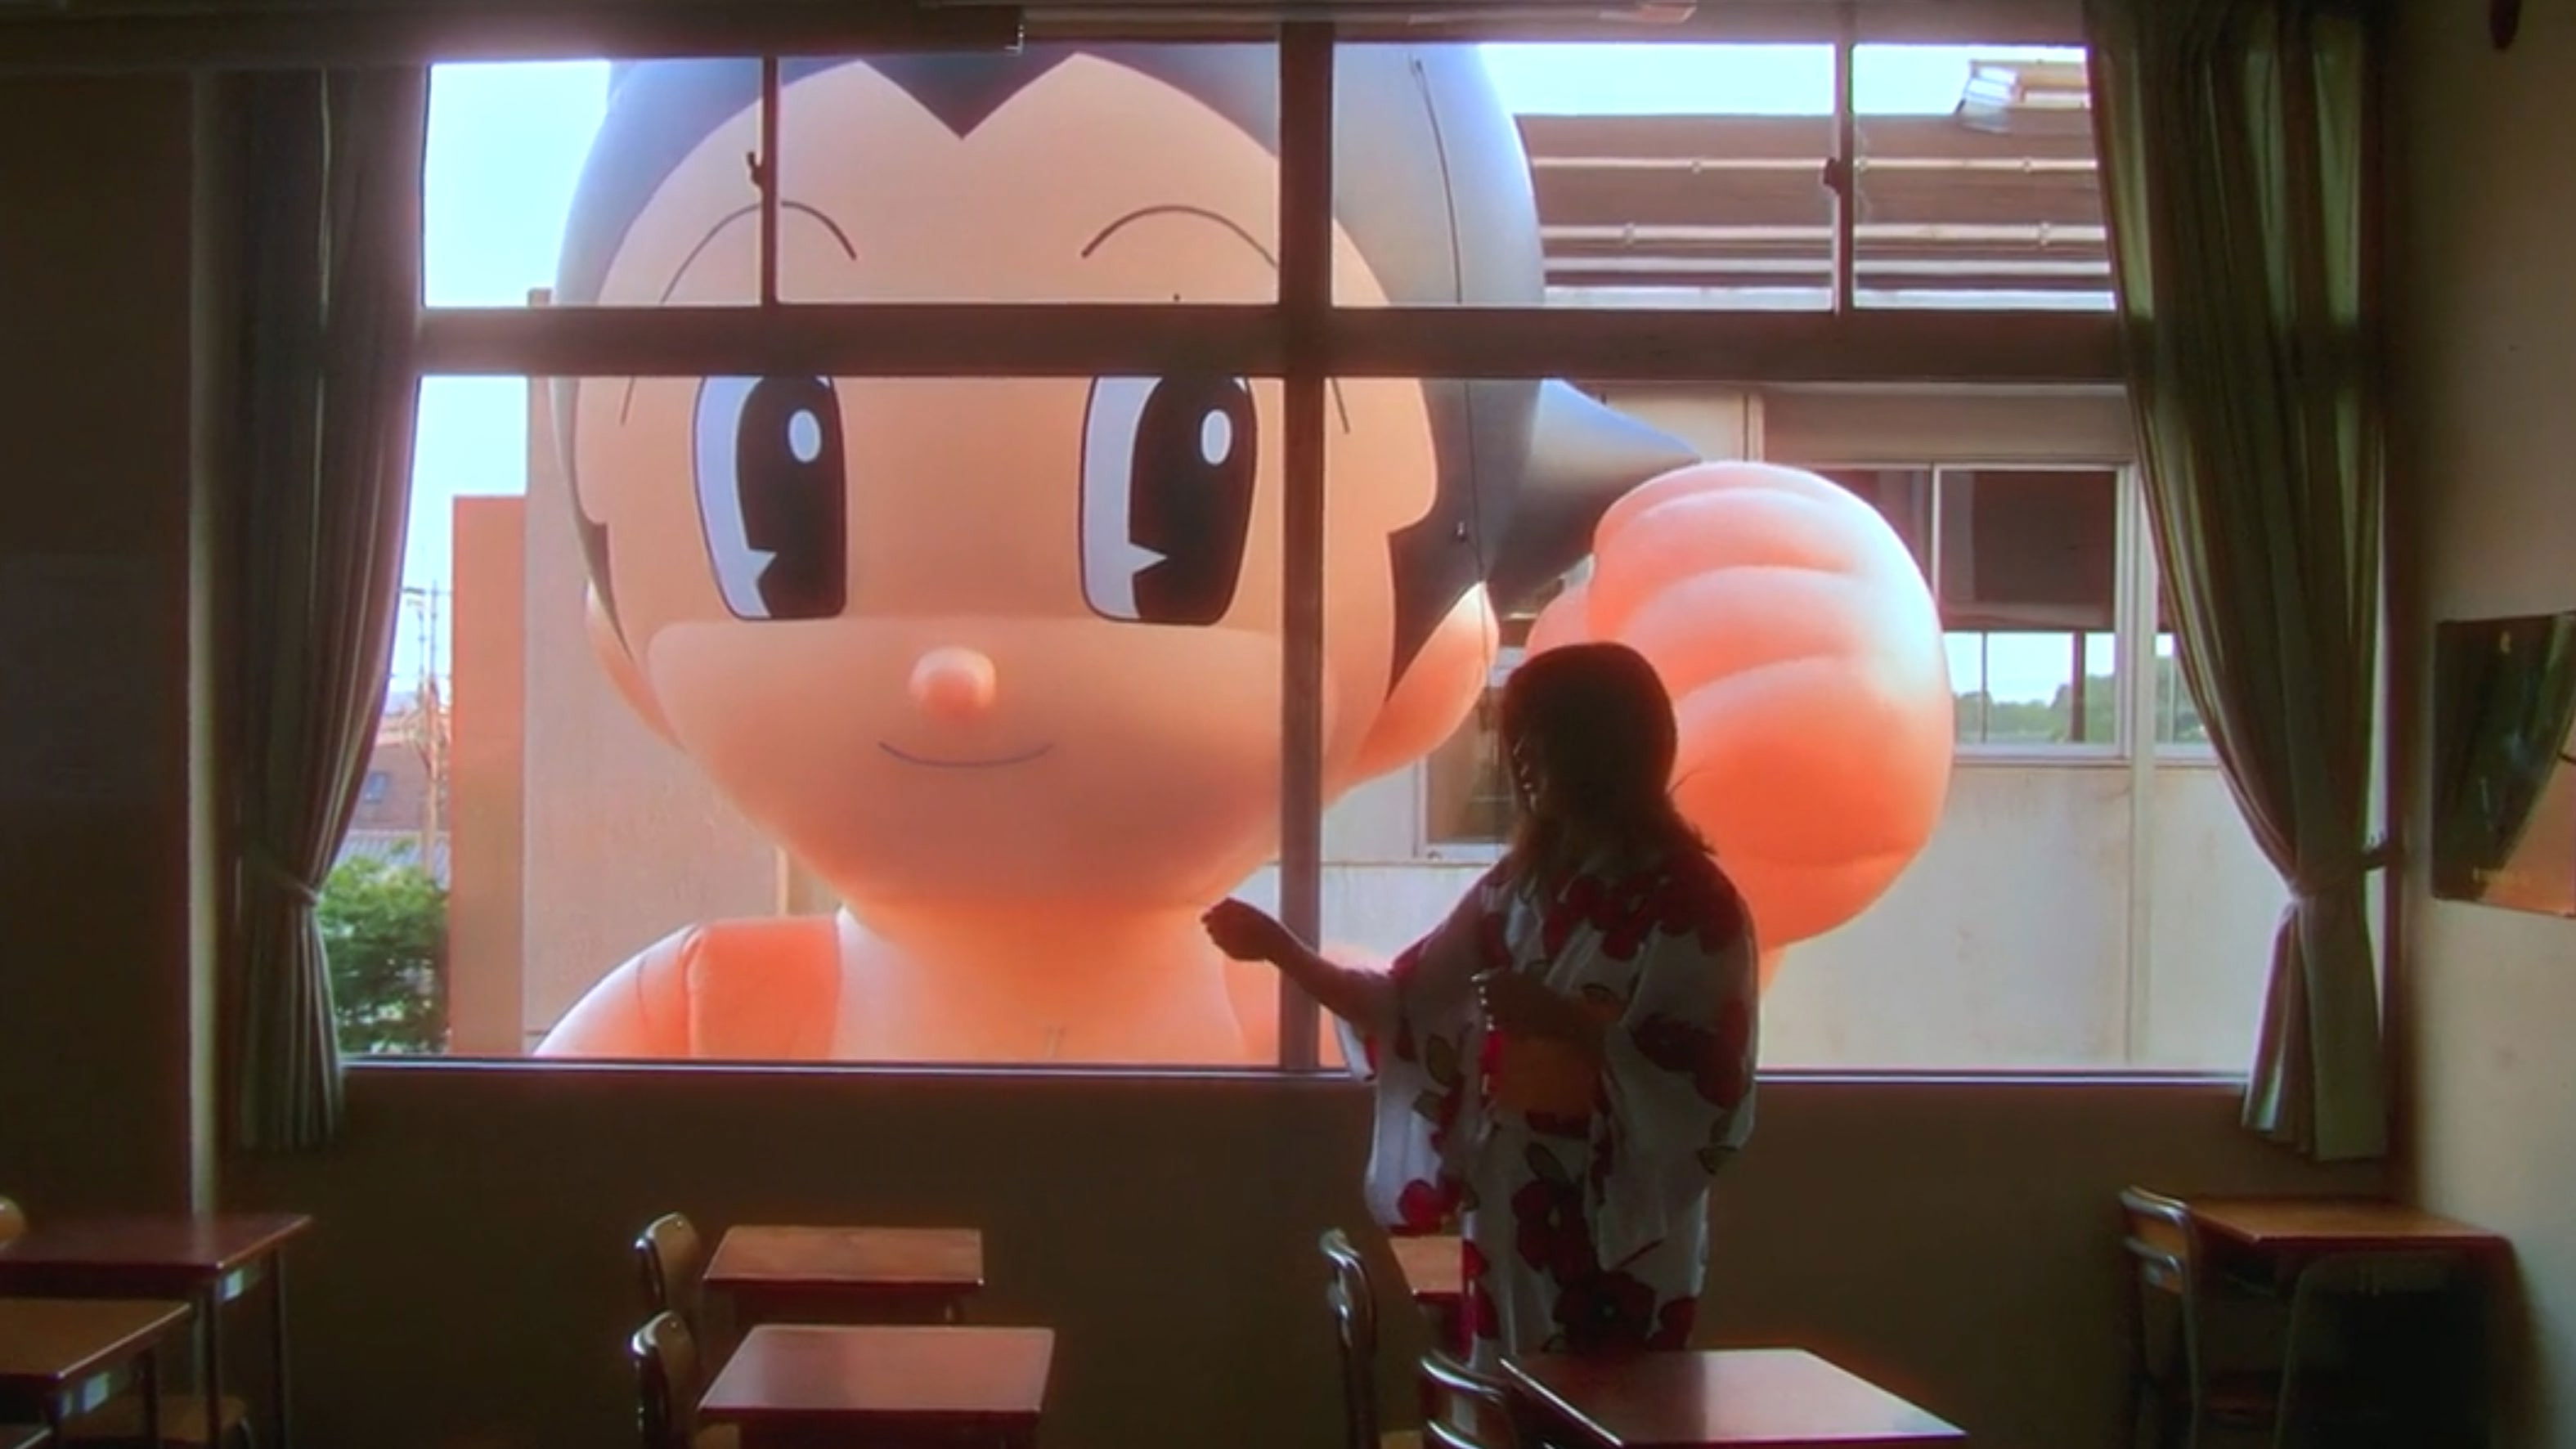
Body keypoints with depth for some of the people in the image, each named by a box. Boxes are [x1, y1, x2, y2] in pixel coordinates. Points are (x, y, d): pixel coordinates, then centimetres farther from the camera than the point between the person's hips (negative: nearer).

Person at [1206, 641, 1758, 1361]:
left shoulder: (1691, 901, -10)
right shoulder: (1523, 884, 9)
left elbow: (1708, 1090, -17)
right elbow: (1409, 1008, 10)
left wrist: (1561, 1020, -22)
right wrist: (1279, 948, 3)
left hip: (1622, 1244, -6)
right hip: (1511, 1224, 6)